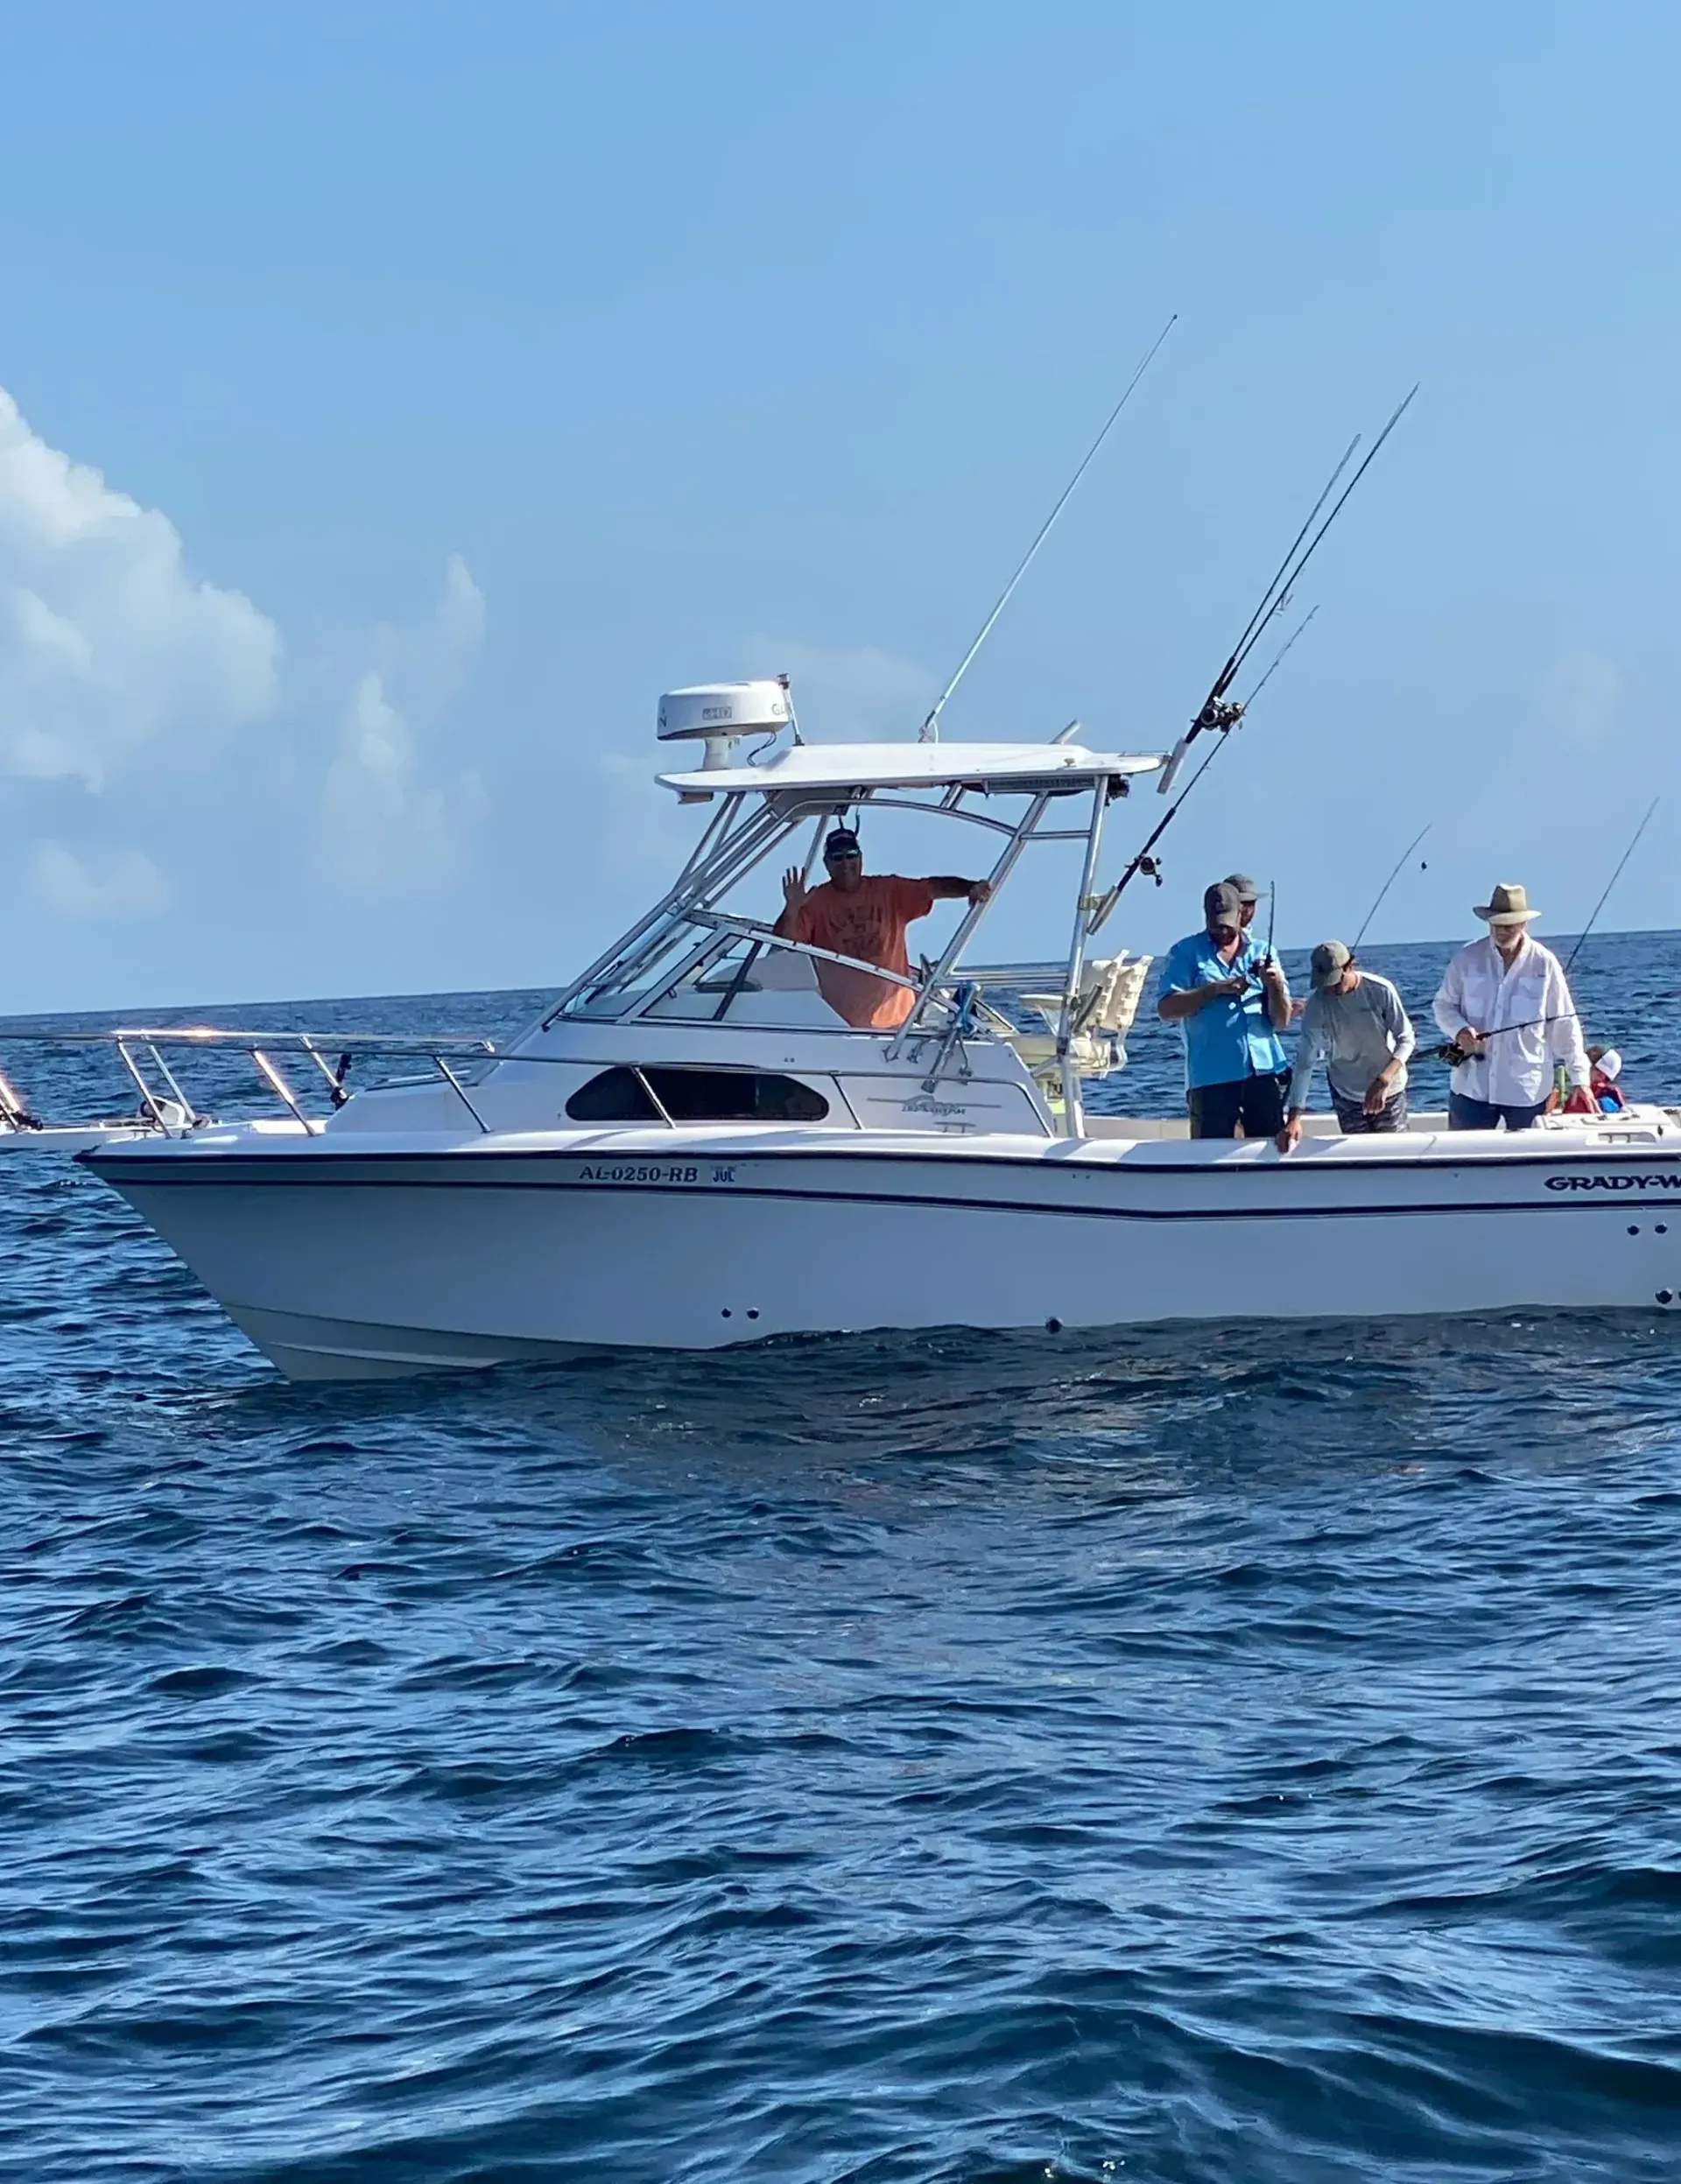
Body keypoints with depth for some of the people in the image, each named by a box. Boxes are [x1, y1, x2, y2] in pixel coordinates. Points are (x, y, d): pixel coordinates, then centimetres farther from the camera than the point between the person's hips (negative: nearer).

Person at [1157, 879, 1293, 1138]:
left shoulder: (1262, 953, 15)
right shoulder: (1185, 953, 7)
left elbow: (1281, 1022, 9)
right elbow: (1166, 1010, -6)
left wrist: (1275, 986, -11)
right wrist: (1216, 989, -12)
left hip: (1264, 1070, 3)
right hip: (1211, 1077, -3)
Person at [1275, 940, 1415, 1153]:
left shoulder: (1380, 991, -18)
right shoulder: (1316, 1004, -15)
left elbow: (1406, 1040, -12)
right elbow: (1304, 1062, -15)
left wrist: (1383, 1082, -29)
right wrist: (1294, 1118, -25)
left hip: (1389, 1092, -1)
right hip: (1346, 1096, 1)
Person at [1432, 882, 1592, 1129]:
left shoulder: (1545, 964, -3)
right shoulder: (1468, 958, 0)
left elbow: (1565, 1026, 0)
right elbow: (1444, 1005, 10)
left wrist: (1579, 1079, -3)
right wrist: (1459, 1030, -13)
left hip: (1528, 1090, -1)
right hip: (1472, 1087, 1)